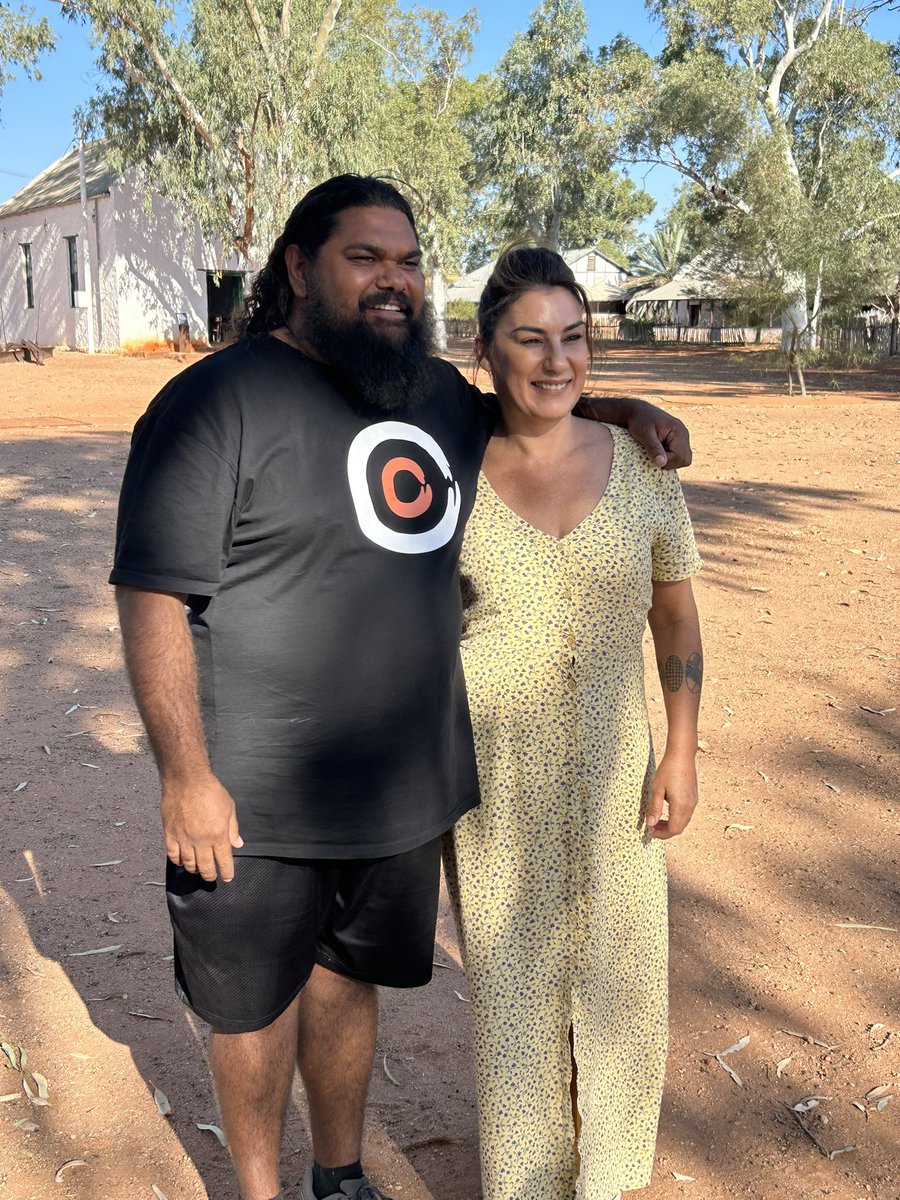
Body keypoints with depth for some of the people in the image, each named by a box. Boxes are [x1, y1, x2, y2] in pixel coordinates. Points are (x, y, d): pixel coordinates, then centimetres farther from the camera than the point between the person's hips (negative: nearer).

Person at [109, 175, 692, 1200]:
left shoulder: (437, 393, 7)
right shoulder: (220, 401, -14)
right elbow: (152, 595, -16)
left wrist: (618, 409, 9)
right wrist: (186, 778, -18)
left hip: (407, 786, 6)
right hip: (261, 804, -5)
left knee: (348, 982, 23)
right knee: (256, 1003, 15)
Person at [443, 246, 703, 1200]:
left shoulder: (640, 466, -4)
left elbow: (677, 617, 5)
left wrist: (682, 751, 0)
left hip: (611, 775, 2)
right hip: (493, 779, -2)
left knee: (616, 968, 15)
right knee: (509, 972, 12)